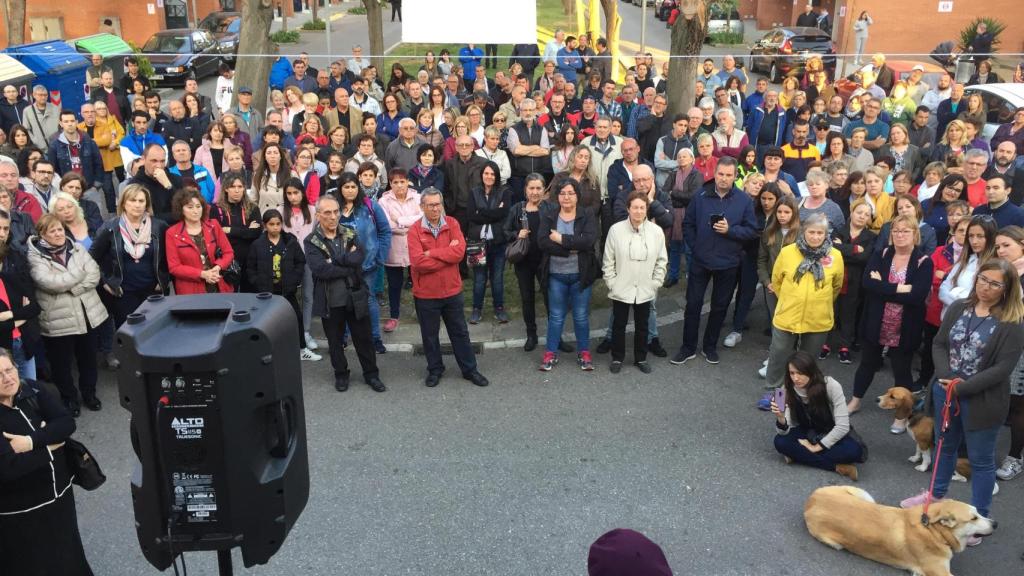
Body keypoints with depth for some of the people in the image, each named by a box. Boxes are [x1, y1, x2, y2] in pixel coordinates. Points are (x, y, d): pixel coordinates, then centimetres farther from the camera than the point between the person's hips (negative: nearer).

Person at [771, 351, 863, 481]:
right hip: (807, 432, 3)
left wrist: (817, 447, -23)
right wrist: (780, 418, -44)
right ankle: (837, 466, -26)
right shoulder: (788, 389, -19)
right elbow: (784, 432, -23)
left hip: (833, 433, -2)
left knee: (854, 451, -33)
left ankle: (800, 455, -23)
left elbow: (842, 426, -24)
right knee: (780, 442, -29)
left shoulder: (831, 386, -27)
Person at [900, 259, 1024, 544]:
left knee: (981, 459, 7)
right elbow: (939, 344, 1)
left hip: (981, 400, -5)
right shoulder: (958, 307, 2)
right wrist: (947, 377, -15)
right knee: (945, 446, 23)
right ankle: (936, 495, 44)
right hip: (945, 392, 5)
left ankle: (980, 517, 21)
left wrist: (962, 387, -20)